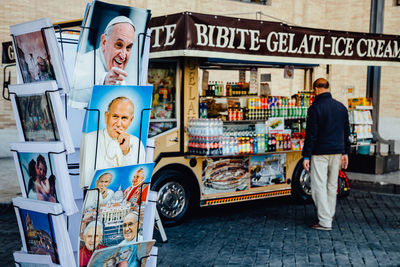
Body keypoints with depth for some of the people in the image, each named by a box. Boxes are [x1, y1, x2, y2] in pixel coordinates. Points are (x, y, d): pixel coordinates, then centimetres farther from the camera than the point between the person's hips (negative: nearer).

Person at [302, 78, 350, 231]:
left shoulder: (315, 108, -12)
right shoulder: (341, 107, 9)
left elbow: (311, 134, -14)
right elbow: (346, 132, 13)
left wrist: (306, 156, -10)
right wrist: (345, 153, 20)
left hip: (320, 153, -6)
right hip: (337, 152, 7)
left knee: (319, 186, -3)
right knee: (332, 185, 15)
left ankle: (325, 222, -5)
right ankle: (330, 216, 25)